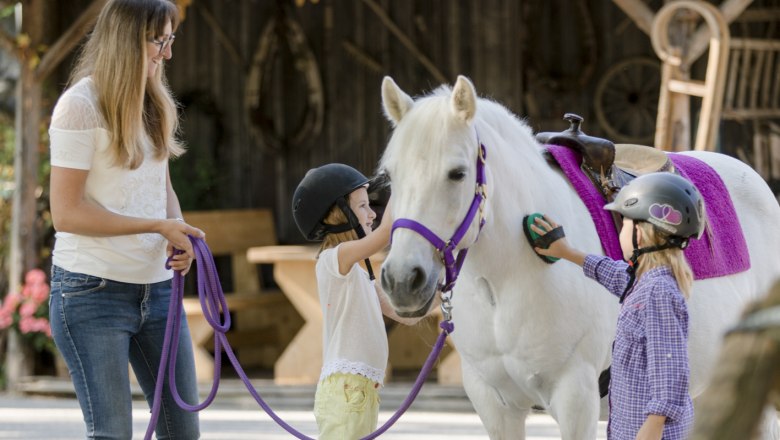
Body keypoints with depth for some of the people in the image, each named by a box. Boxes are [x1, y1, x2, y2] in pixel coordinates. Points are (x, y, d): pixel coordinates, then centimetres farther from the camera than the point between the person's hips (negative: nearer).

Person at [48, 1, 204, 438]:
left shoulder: (154, 103, 11)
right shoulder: (80, 106, -13)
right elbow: (66, 213, -16)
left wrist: (179, 234, -3)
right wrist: (159, 226, -18)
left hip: (156, 286, 7)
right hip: (93, 291, -7)